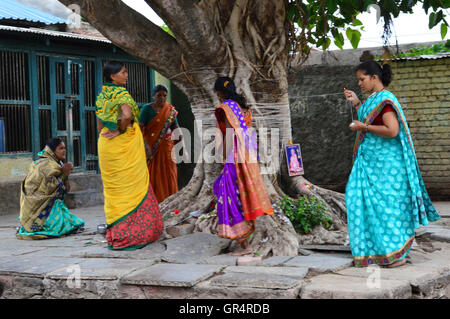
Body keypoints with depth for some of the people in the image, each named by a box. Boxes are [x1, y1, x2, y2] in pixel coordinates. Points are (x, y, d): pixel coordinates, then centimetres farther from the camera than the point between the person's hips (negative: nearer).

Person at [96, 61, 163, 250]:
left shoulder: (101, 96, 11)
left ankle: (114, 233, 20)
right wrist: (120, 131, -15)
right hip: (125, 145, -8)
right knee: (129, 187, -2)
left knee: (113, 188, 13)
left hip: (106, 145, 8)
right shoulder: (121, 94, -14)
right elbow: (127, 115, -31)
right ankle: (128, 235, 0)